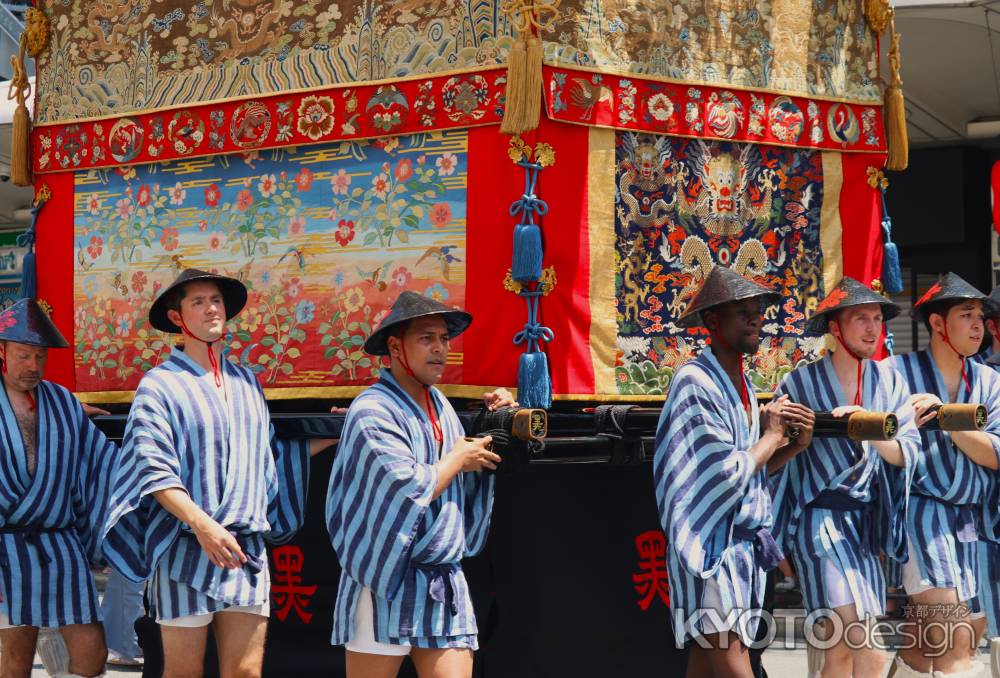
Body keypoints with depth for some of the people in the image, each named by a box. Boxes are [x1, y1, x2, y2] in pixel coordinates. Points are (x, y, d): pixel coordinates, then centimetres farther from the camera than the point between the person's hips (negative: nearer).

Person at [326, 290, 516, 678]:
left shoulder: (438, 404, 14)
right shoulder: (373, 411, -11)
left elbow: (469, 485, 24)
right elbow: (411, 490, -22)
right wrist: (459, 460, -6)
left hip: (445, 588, 7)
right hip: (385, 587, -7)